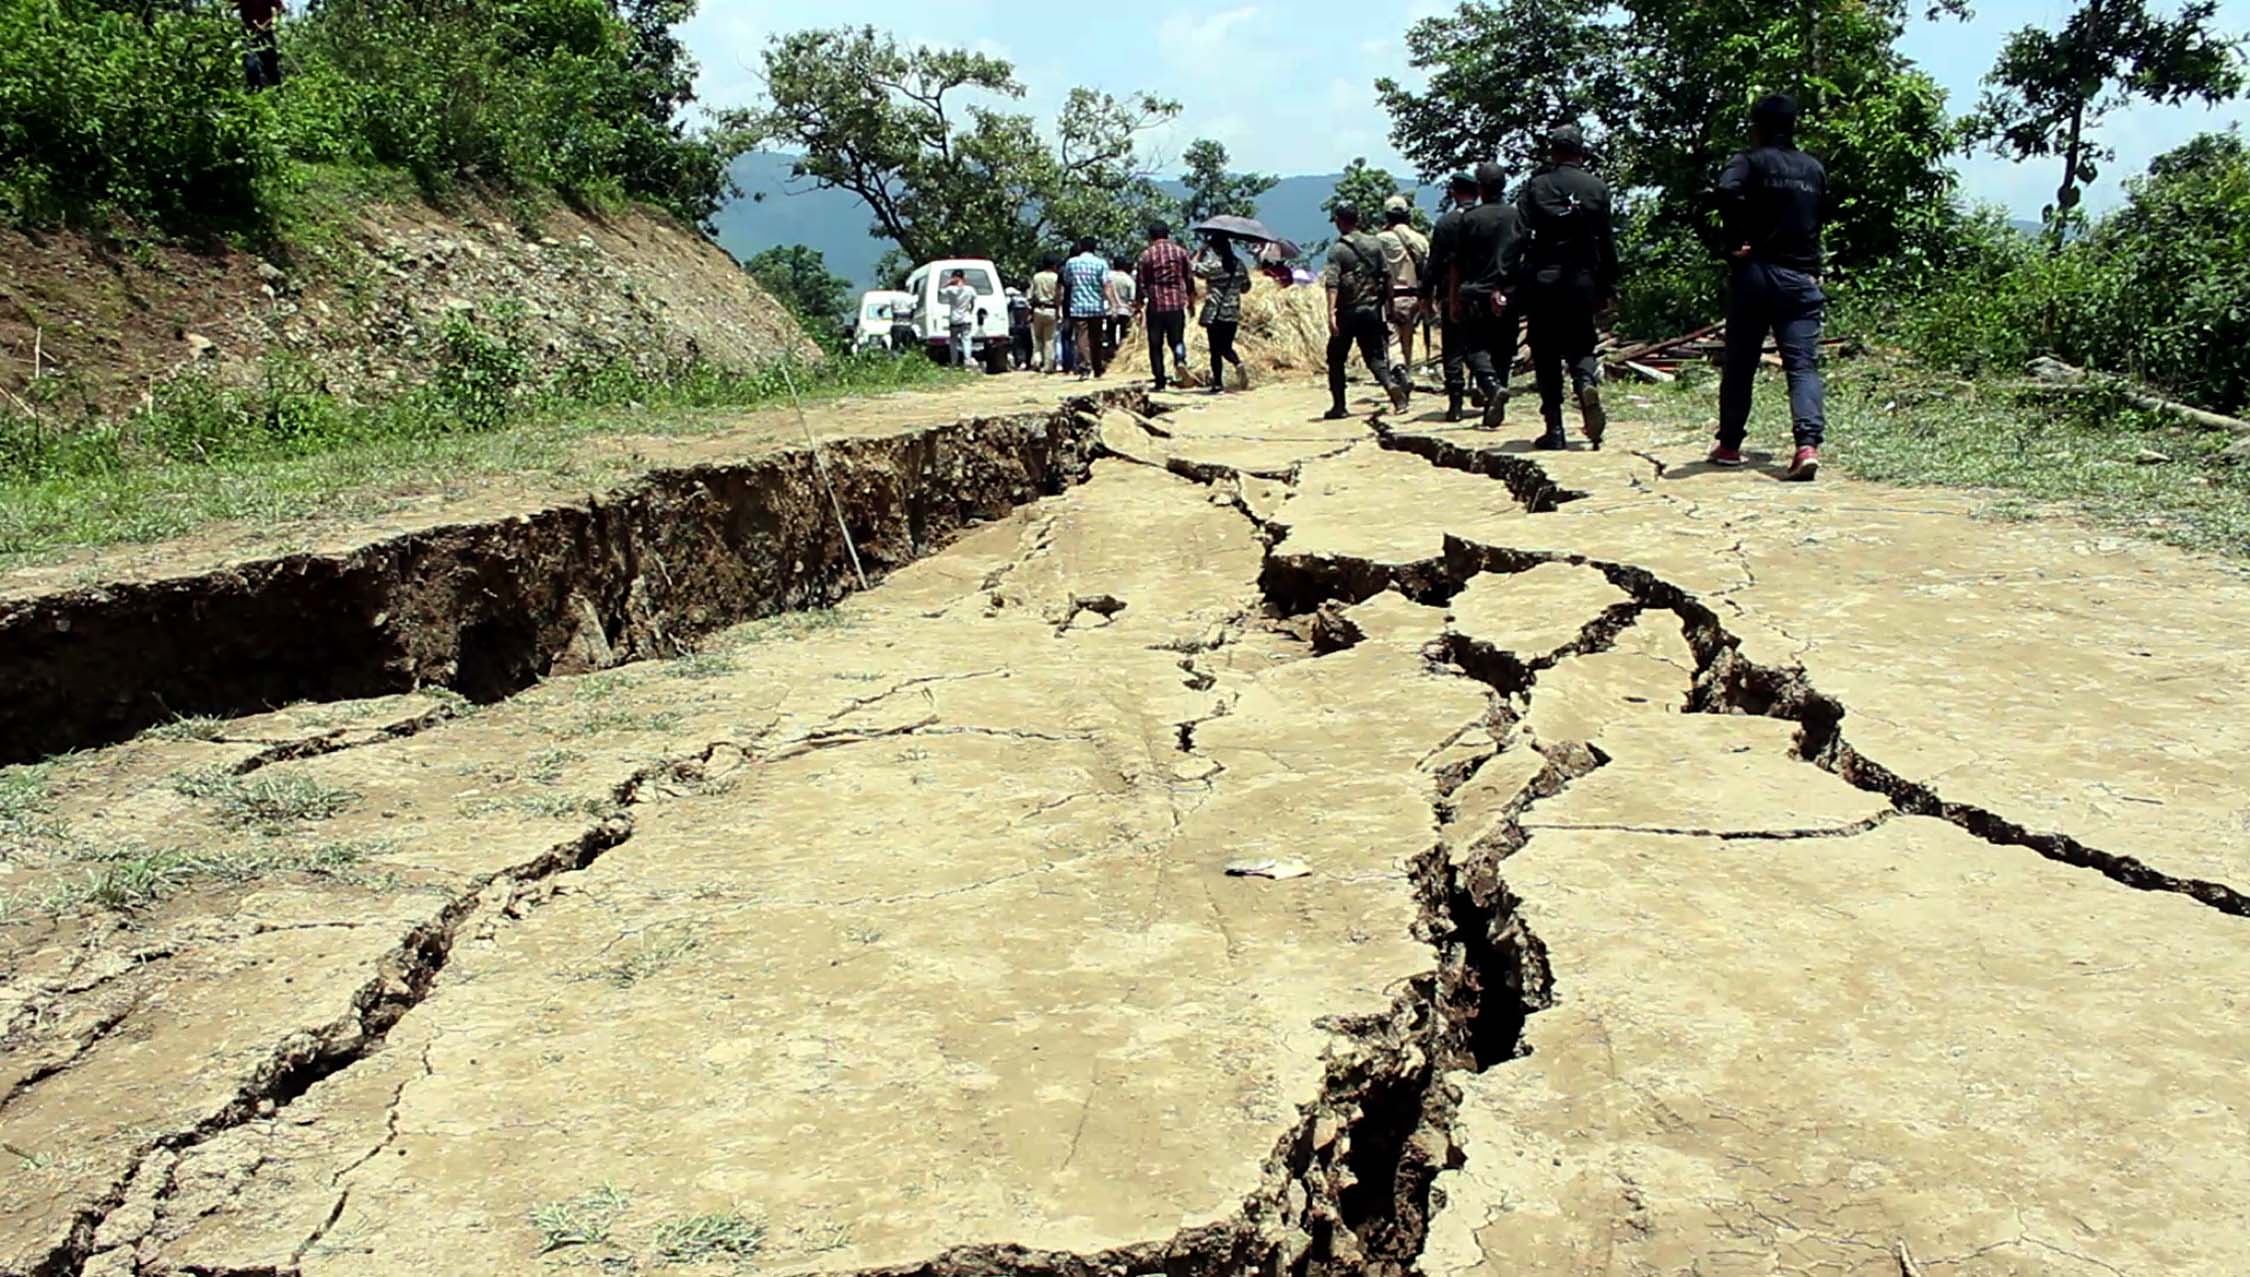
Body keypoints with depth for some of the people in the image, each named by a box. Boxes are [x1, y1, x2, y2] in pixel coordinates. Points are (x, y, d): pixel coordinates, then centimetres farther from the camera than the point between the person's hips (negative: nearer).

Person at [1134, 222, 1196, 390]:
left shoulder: (1147, 254, -2)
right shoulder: (1181, 252, 6)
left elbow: (1141, 283, -1)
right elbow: (1190, 279, 9)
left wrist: (1138, 306, 7)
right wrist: (1191, 301, 20)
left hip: (1155, 305, -2)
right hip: (1177, 304, 2)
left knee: (1156, 345, 6)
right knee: (1177, 339, 13)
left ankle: (1160, 382, 4)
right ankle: (1180, 360, -19)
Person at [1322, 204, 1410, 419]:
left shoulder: (1337, 249, -7)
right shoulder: (1375, 244, 6)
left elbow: (1333, 283, -18)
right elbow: (1387, 278, 7)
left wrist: (1331, 313, -23)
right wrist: (1389, 306, 14)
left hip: (1347, 313, -4)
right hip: (1372, 310, 4)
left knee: (1336, 359, 10)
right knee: (1375, 357, 8)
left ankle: (1339, 406, 9)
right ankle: (1392, 385, -19)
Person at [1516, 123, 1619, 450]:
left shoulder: (1534, 186, 1)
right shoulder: (1597, 187, 5)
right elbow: (1607, 241, 6)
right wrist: (1608, 288, 12)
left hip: (1542, 279, -1)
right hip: (1582, 280, 1)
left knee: (1546, 355, 5)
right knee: (1580, 345, 14)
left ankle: (1554, 429, 2)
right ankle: (1587, 383, -21)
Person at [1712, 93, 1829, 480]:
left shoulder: (1751, 160, -2)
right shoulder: (1815, 169, 15)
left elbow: (1728, 189, -24)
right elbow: (1821, 220, 21)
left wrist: (1736, 242, -16)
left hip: (1755, 274, -3)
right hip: (1802, 277, 3)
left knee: (1740, 364, 9)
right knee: (1803, 364, -4)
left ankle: (1729, 445, 17)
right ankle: (1808, 443, -23)